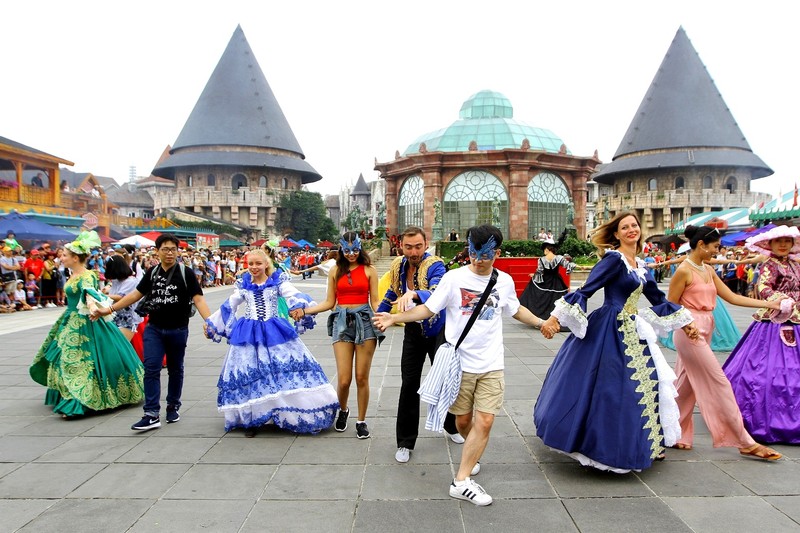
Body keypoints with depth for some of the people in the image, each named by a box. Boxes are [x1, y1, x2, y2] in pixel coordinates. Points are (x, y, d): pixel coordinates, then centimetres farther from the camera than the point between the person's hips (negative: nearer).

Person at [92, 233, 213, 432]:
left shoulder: (185, 273, -7)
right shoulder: (152, 272, 4)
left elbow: (198, 298, -14)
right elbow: (136, 294, 11)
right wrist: (110, 309, 9)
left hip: (178, 329, -2)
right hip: (154, 328, 3)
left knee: (175, 369, 12)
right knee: (151, 368, -5)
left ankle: (173, 407, 29)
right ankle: (152, 415, -3)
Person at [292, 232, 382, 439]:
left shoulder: (369, 270, 4)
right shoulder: (335, 270, 9)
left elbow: (374, 301, 3)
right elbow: (329, 302, 11)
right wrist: (305, 310, 3)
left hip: (364, 321, -1)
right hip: (342, 322, 1)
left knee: (362, 377, 2)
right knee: (344, 379, -2)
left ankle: (361, 421, 20)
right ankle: (342, 410, 29)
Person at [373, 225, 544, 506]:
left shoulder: (505, 281, 3)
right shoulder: (454, 278, -8)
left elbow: (516, 310, 23)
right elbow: (428, 309, -5)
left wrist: (541, 322, 20)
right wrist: (395, 317, -17)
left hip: (492, 366, 2)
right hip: (460, 362, -2)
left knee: (484, 422, -6)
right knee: (463, 421, 10)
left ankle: (462, 480, 4)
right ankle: (473, 456, 40)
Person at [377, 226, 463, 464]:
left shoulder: (435, 266, -22)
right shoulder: (398, 266, -5)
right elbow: (392, 292, 16)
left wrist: (412, 294, -60)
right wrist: (379, 314, 21)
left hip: (437, 330, -3)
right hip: (413, 331, 3)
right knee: (409, 385, 2)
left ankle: (452, 427, 35)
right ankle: (405, 442, 14)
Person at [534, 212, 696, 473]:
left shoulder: (640, 265, 13)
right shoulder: (613, 259, -12)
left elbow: (658, 299, 24)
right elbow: (586, 290, -20)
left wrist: (685, 321, 28)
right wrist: (555, 317, -27)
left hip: (632, 332, 9)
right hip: (609, 332, -9)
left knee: (643, 383, 14)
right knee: (607, 387, -4)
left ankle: (645, 445, 30)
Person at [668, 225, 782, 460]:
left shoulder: (708, 270, 13)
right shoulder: (684, 270, -12)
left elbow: (732, 297, 11)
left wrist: (769, 304, 8)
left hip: (704, 332, 8)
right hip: (690, 332, -8)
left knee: (688, 385, 11)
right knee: (719, 383, -4)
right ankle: (745, 443, 5)